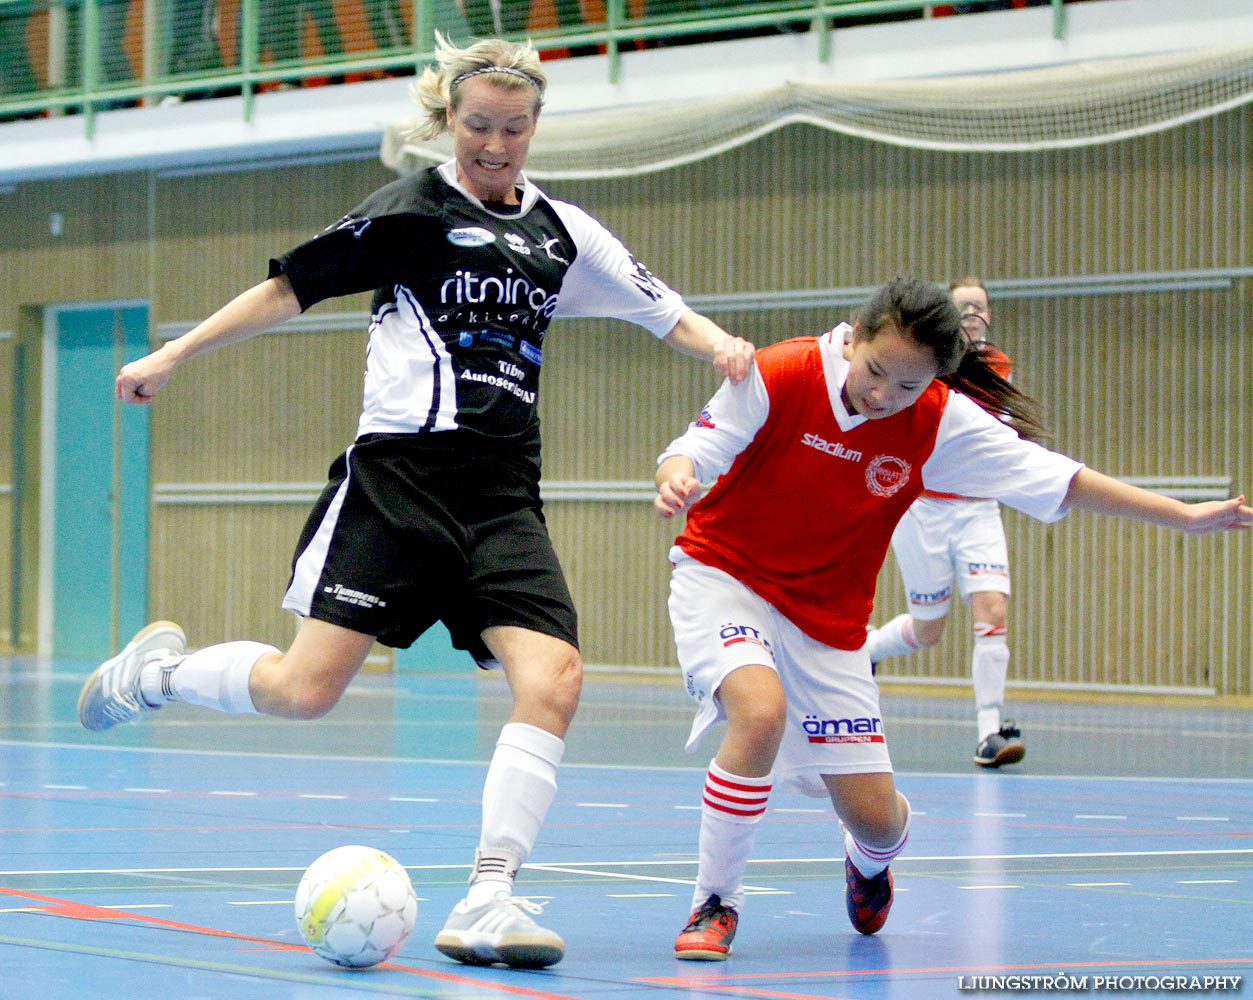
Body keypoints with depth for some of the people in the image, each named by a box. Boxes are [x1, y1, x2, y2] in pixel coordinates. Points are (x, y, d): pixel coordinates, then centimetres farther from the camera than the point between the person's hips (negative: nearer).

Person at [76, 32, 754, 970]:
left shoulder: (561, 231, 15)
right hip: (400, 472, -4)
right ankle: (156, 668, 21)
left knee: (553, 677, -18)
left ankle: (487, 904, -14)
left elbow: (664, 310, 18)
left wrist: (719, 345, -4)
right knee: (305, 689, -10)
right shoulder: (412, 208, 2)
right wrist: (175, 354, 4)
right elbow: (294, 286, 5)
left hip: (505, 496, 4)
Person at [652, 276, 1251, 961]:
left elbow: (1059, 481, -9)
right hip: (724, 576, -3)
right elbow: (692, 452, -15)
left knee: (878, 821, -2)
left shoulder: (941, 423, -13)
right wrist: (674, 480, -40)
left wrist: (1188, 516, -12)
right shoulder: (780, 376, -19)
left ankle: (868, 862, 40)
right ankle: (714, 904, -14)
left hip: (827, 620, 3)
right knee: (761, 712, -35)